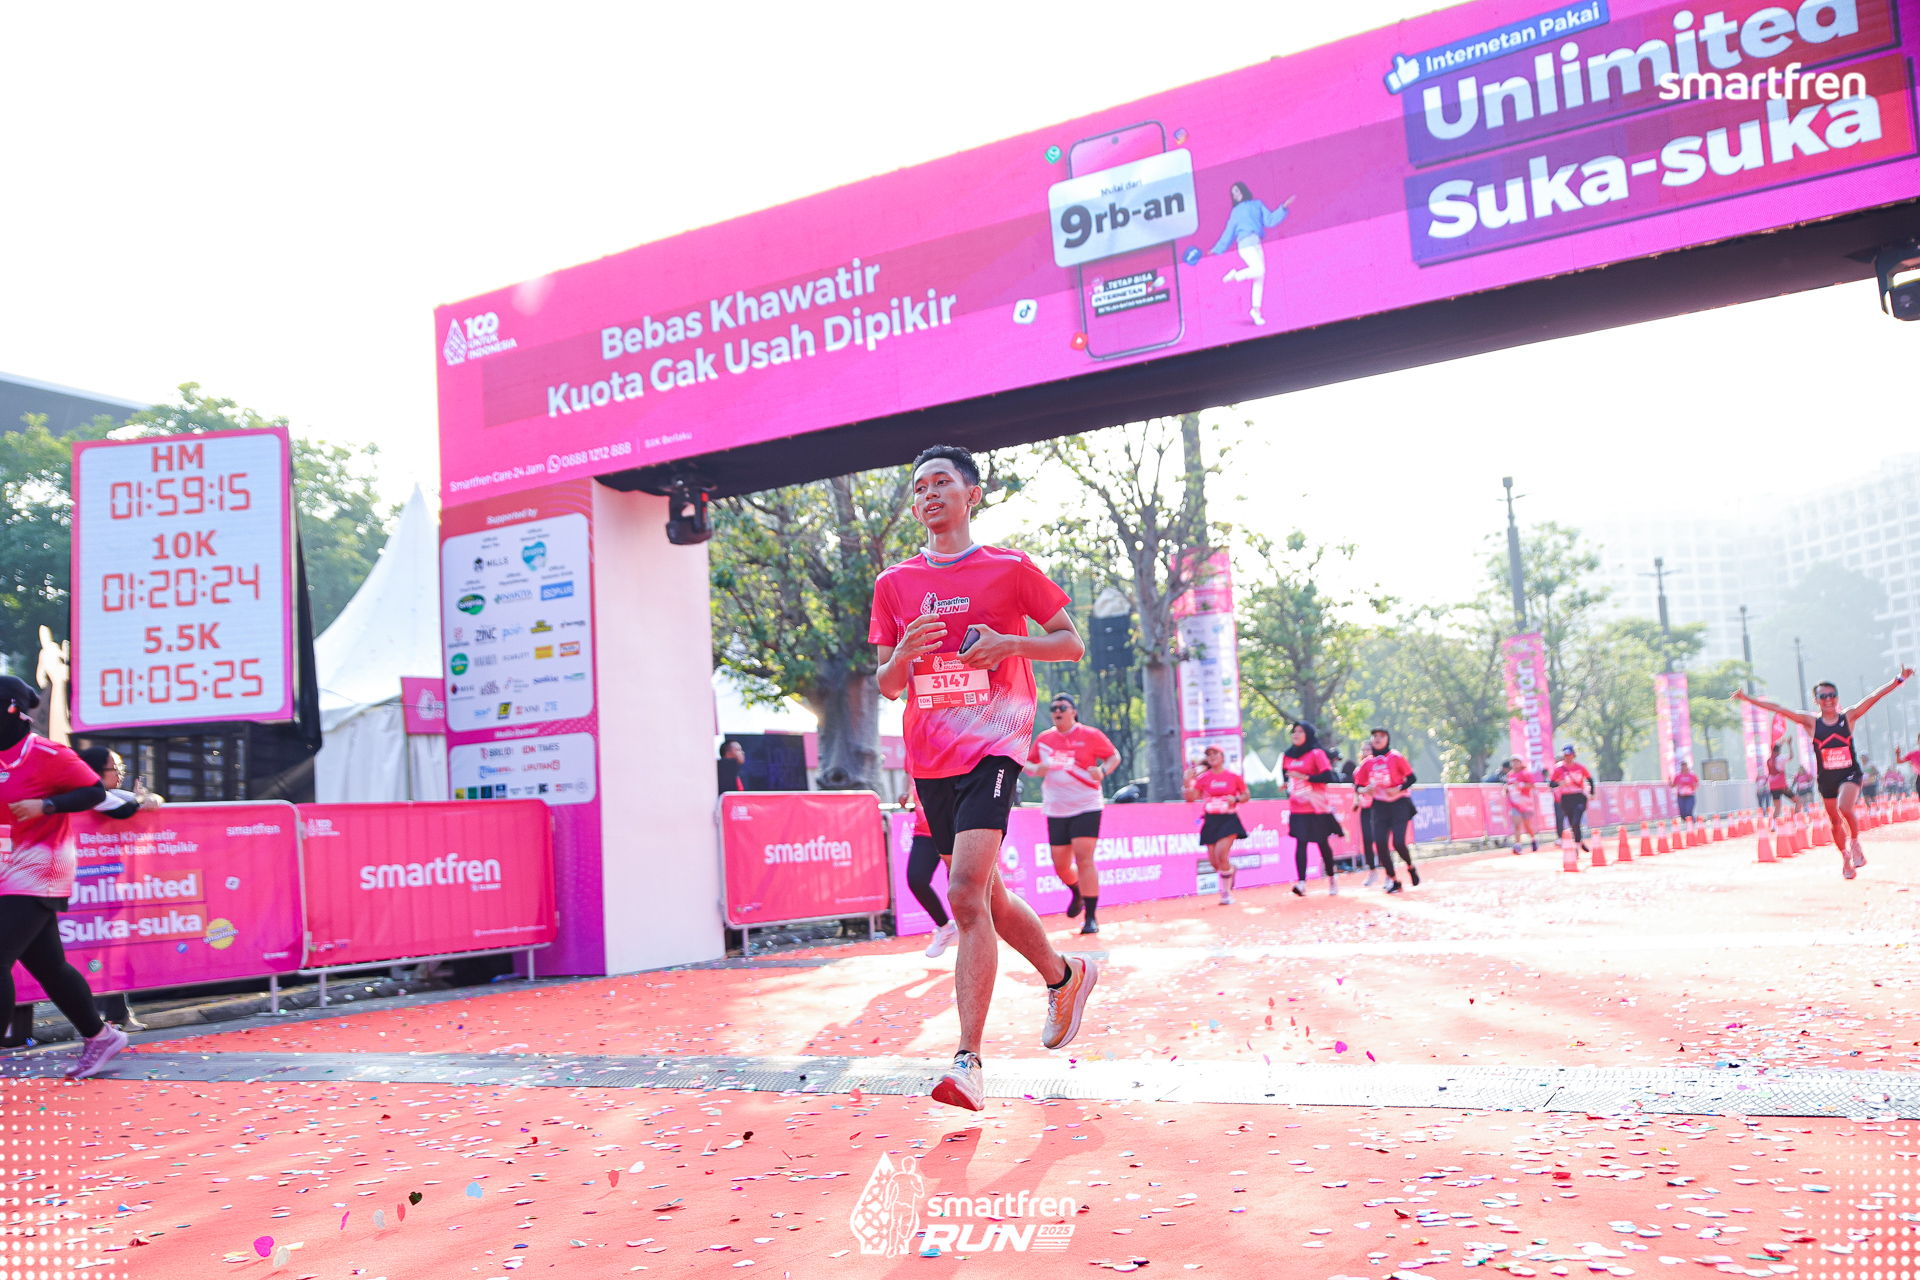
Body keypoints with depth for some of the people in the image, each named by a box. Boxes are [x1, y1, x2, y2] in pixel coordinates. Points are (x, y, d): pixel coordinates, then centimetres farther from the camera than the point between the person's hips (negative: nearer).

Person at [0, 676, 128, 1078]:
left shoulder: (46, 754, -13)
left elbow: (96, 791, -11)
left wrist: (45, 806, -20)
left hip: (38, 871, -8)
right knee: (47, 966, 14)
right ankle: (98, 1036, 28)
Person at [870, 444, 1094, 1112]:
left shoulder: (1011, 569, 1)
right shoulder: (894, 583, 11)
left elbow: (1072, 643, 6)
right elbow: (886, 685, 14)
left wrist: (1008, 643, -11)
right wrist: (904, 654, -9)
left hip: (992, 744, -5)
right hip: (929, 757, 5)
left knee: (967, 892, -21)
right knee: (986, 895, 14)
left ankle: (968, 1061, -19)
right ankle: (1065, 975, 40)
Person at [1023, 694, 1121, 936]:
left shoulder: (1090, 736, -3)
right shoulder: (1043, 739, 8)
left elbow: (1114, 756, 5)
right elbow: (1027, 763, 17)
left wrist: (1102, 771, -15)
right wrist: (1036, 769, -6)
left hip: (1086, 807, -4)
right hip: (1055, 809, 4)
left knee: (1084, 859, -15)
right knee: (1061, 865, 7)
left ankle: (1091, 917, -7)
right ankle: (1077, 894, 42)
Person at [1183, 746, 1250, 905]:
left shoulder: (1234, 777, 2)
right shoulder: (1203, 778, 4)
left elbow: (1246, 795, 11)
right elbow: (1191, 798, 0)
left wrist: (1236, 799, -9)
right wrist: (1187, 781, -13)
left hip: (1228, 820, -3)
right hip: (1210, 821, 3)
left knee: (1221, 854, -20)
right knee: (1214, 862, 2)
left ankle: (1226, 893, -5)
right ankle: (1230, 870, 39)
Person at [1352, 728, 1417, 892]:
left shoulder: (1395, 757, -4)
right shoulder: (1366, 763, 5)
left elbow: (1411, 778, -3)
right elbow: (1358, 786, 10)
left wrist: (1398, 789, -18)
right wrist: (1365, 790, -12)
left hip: (1398, 804, -3)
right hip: (1378, 806, 3)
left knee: (1398, 842, -14)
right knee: (1380, 843, -5)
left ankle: (1411, 868, 19)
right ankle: (1394, 881, 9)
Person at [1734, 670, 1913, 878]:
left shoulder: (1848, 717, -2)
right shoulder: (1811, 722, -3)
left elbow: (1874, 696, -8)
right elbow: (1779, 709, -8)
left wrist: (1899, 679, -16)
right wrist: (1747, 698, -12)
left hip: (1850, 774, -2)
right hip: (1826, 778, 2)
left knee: (1845, 808, -25)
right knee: (1835, 820, 9)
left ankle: (1855, 843, 2)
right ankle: (1845, 857, 31)